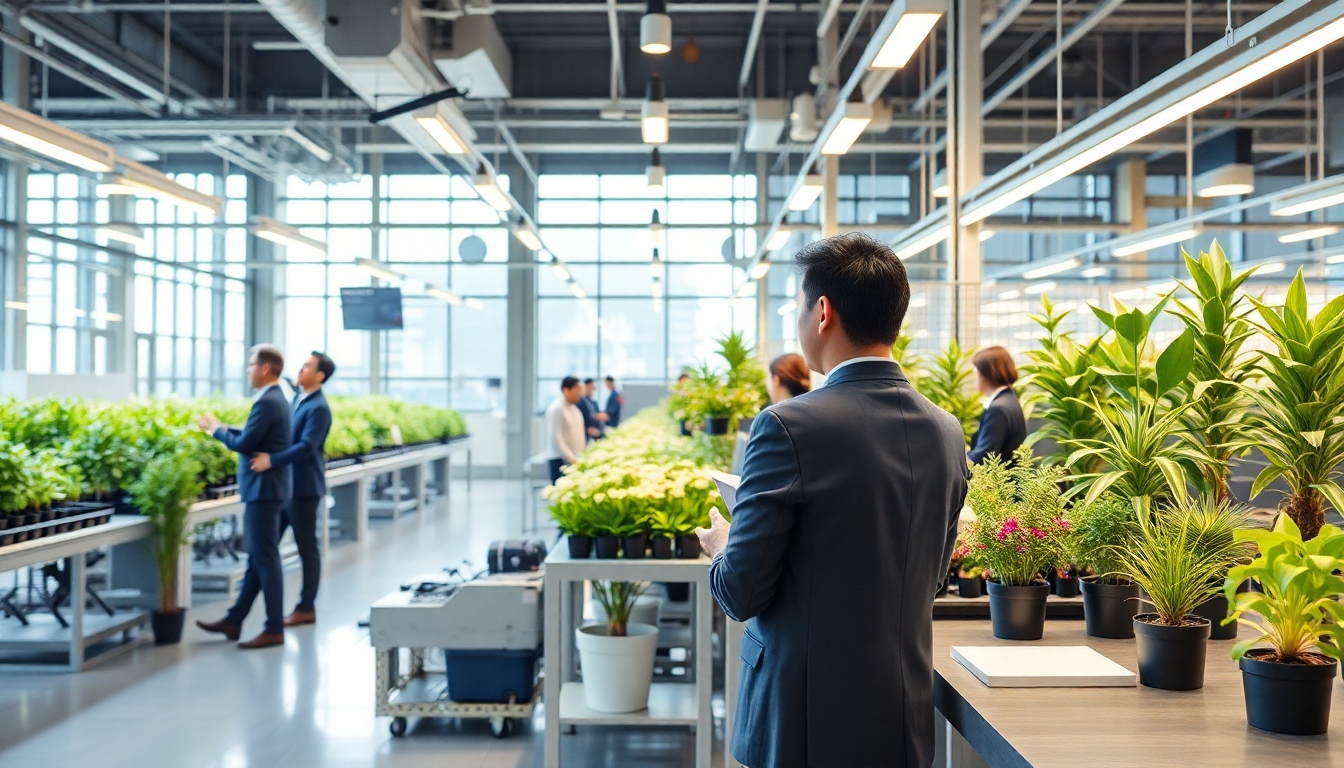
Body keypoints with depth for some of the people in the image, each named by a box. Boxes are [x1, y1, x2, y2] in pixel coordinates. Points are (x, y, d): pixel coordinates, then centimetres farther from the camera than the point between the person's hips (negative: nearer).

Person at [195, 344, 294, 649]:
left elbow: (244, 444, -19)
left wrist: (216, 429, -4)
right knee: (256, 559, 14)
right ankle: (234, 621, 23)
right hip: (265, 488, 10)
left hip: (264, 489, -10)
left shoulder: (267, 402, -19)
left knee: (266, 560, -4)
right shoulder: (274, 398, 13)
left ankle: (275, 630, 2)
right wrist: (221, 427, 11)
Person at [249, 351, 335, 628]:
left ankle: (307, 607, 12)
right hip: (286, 483, 9)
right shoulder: (298, 396, 10)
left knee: (307, 547, 2)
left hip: (303, 486, -9)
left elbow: (306, 446, -27)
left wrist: (272, 460, -35)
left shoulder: (318, 408, -17)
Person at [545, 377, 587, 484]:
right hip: (560, 460, -7)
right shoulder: (556, 409, -11)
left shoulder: (574, 408, 15)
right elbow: (555, 439, -16)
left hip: (575, 459, 7)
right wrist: (571, 459, -20)